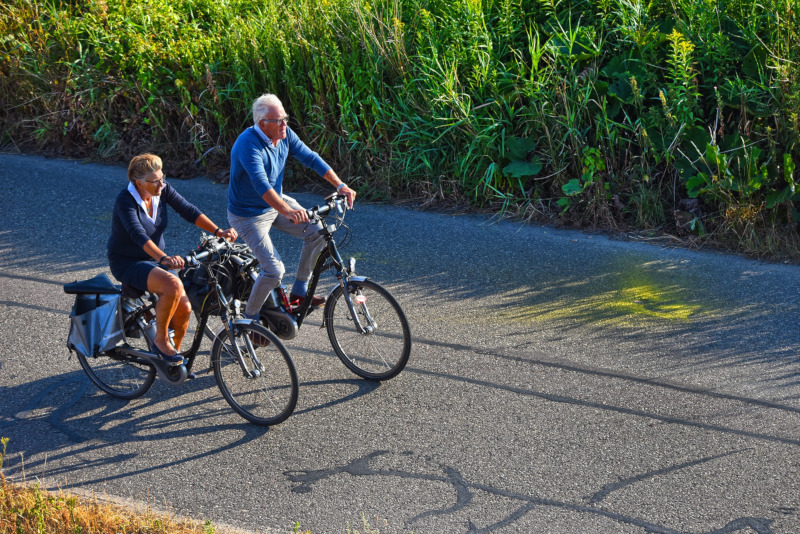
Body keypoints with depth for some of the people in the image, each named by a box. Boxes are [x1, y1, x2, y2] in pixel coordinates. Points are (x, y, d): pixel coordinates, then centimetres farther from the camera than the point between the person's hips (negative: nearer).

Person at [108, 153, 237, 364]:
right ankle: (161, 339, -14)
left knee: (184, 308, -12)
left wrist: (218, 232, -24)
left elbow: (189, 211, -9)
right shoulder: (126, 200, -23)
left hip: (155, 261, 6)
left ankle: (174, 352, 13)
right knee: (173, 285, -33)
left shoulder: (163, 190, -5)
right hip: (127, 264, -6)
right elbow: (138, 234, -38)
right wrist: (164, 258, -54)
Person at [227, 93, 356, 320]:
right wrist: (287, 211, -57)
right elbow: (260, 184, -44)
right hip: (248, 214, -8)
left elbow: (310, 158, -3)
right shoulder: (248, 144, -31)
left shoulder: (284, 134, -9)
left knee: (317, 231, -5)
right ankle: (250, 317, 5)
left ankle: (299, 292, 11)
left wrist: (340, 185, -13)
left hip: (277, 202, 8)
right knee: (274, 269, -18)